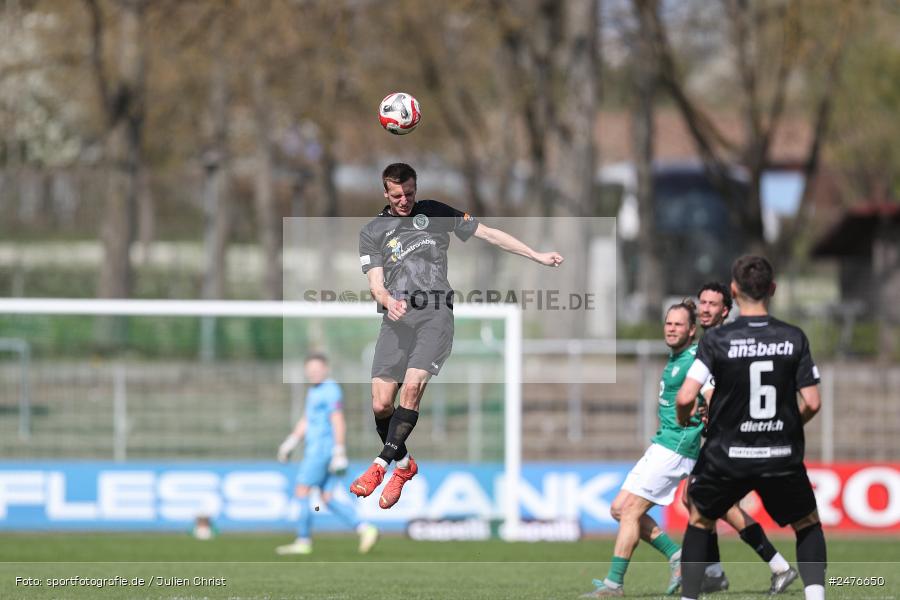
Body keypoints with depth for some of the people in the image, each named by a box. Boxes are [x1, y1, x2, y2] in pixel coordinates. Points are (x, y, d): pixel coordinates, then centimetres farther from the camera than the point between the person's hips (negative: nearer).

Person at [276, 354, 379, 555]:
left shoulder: (331, 391, -11)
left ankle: (303, 541, -4)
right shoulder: (314, 391, 19)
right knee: (328, 500, 5)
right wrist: (291, 442, 18)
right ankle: (364, 529, 1)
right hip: (314, 449, 10)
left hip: (323, 449, -10)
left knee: (302, 491, -7)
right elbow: (305, 421, 27)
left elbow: (338, 423, -17)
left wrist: (339, 453, -22)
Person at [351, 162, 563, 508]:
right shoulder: (372, 232, 15)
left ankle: (381, 464, -20)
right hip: (397, 320, 1)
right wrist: (388, 302, -18)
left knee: (412, 387, -23)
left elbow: (487, 234, 19)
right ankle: (403, 463, 14)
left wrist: (536, 256, 17)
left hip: (435, 314, -1)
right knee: (381, 403, -10)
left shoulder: (434, 213, 16)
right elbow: (376, 283, 6)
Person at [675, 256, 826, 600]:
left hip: (727, 456, -1)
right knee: (808, 524, 22)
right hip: (782, 456, 1)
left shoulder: (717, 340, -9)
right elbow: (811, 403, -5)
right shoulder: (794, 338, -4)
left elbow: (685, 397, -15)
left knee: (700, 520, 24)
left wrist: (685, 420, 8)